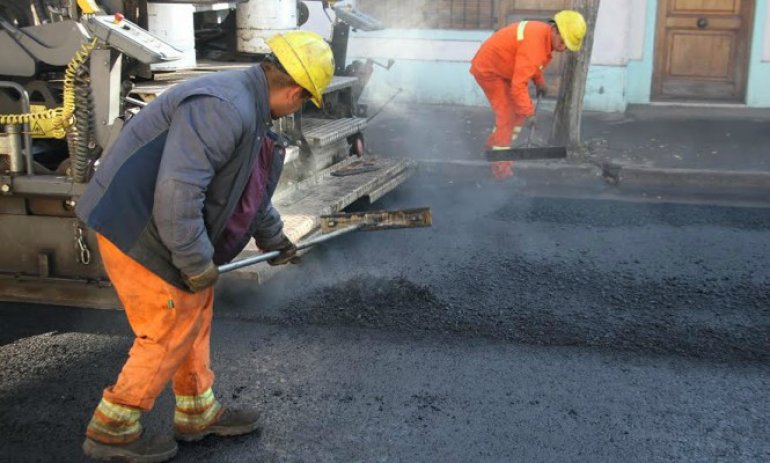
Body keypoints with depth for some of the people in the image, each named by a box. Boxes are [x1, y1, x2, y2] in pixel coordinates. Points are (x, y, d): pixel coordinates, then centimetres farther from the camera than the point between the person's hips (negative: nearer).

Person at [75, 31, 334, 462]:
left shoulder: (248, 107, 9)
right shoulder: (223, 110, -26)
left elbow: (251, 188, 25)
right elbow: (177, 193, -32)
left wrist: (273, 237, 36)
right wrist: (198, 264, -21)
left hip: (167, 229, 10)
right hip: (139, 231, -10)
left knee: (194, 314, 18)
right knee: (171, 333, 2)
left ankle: (199, 412, 35)